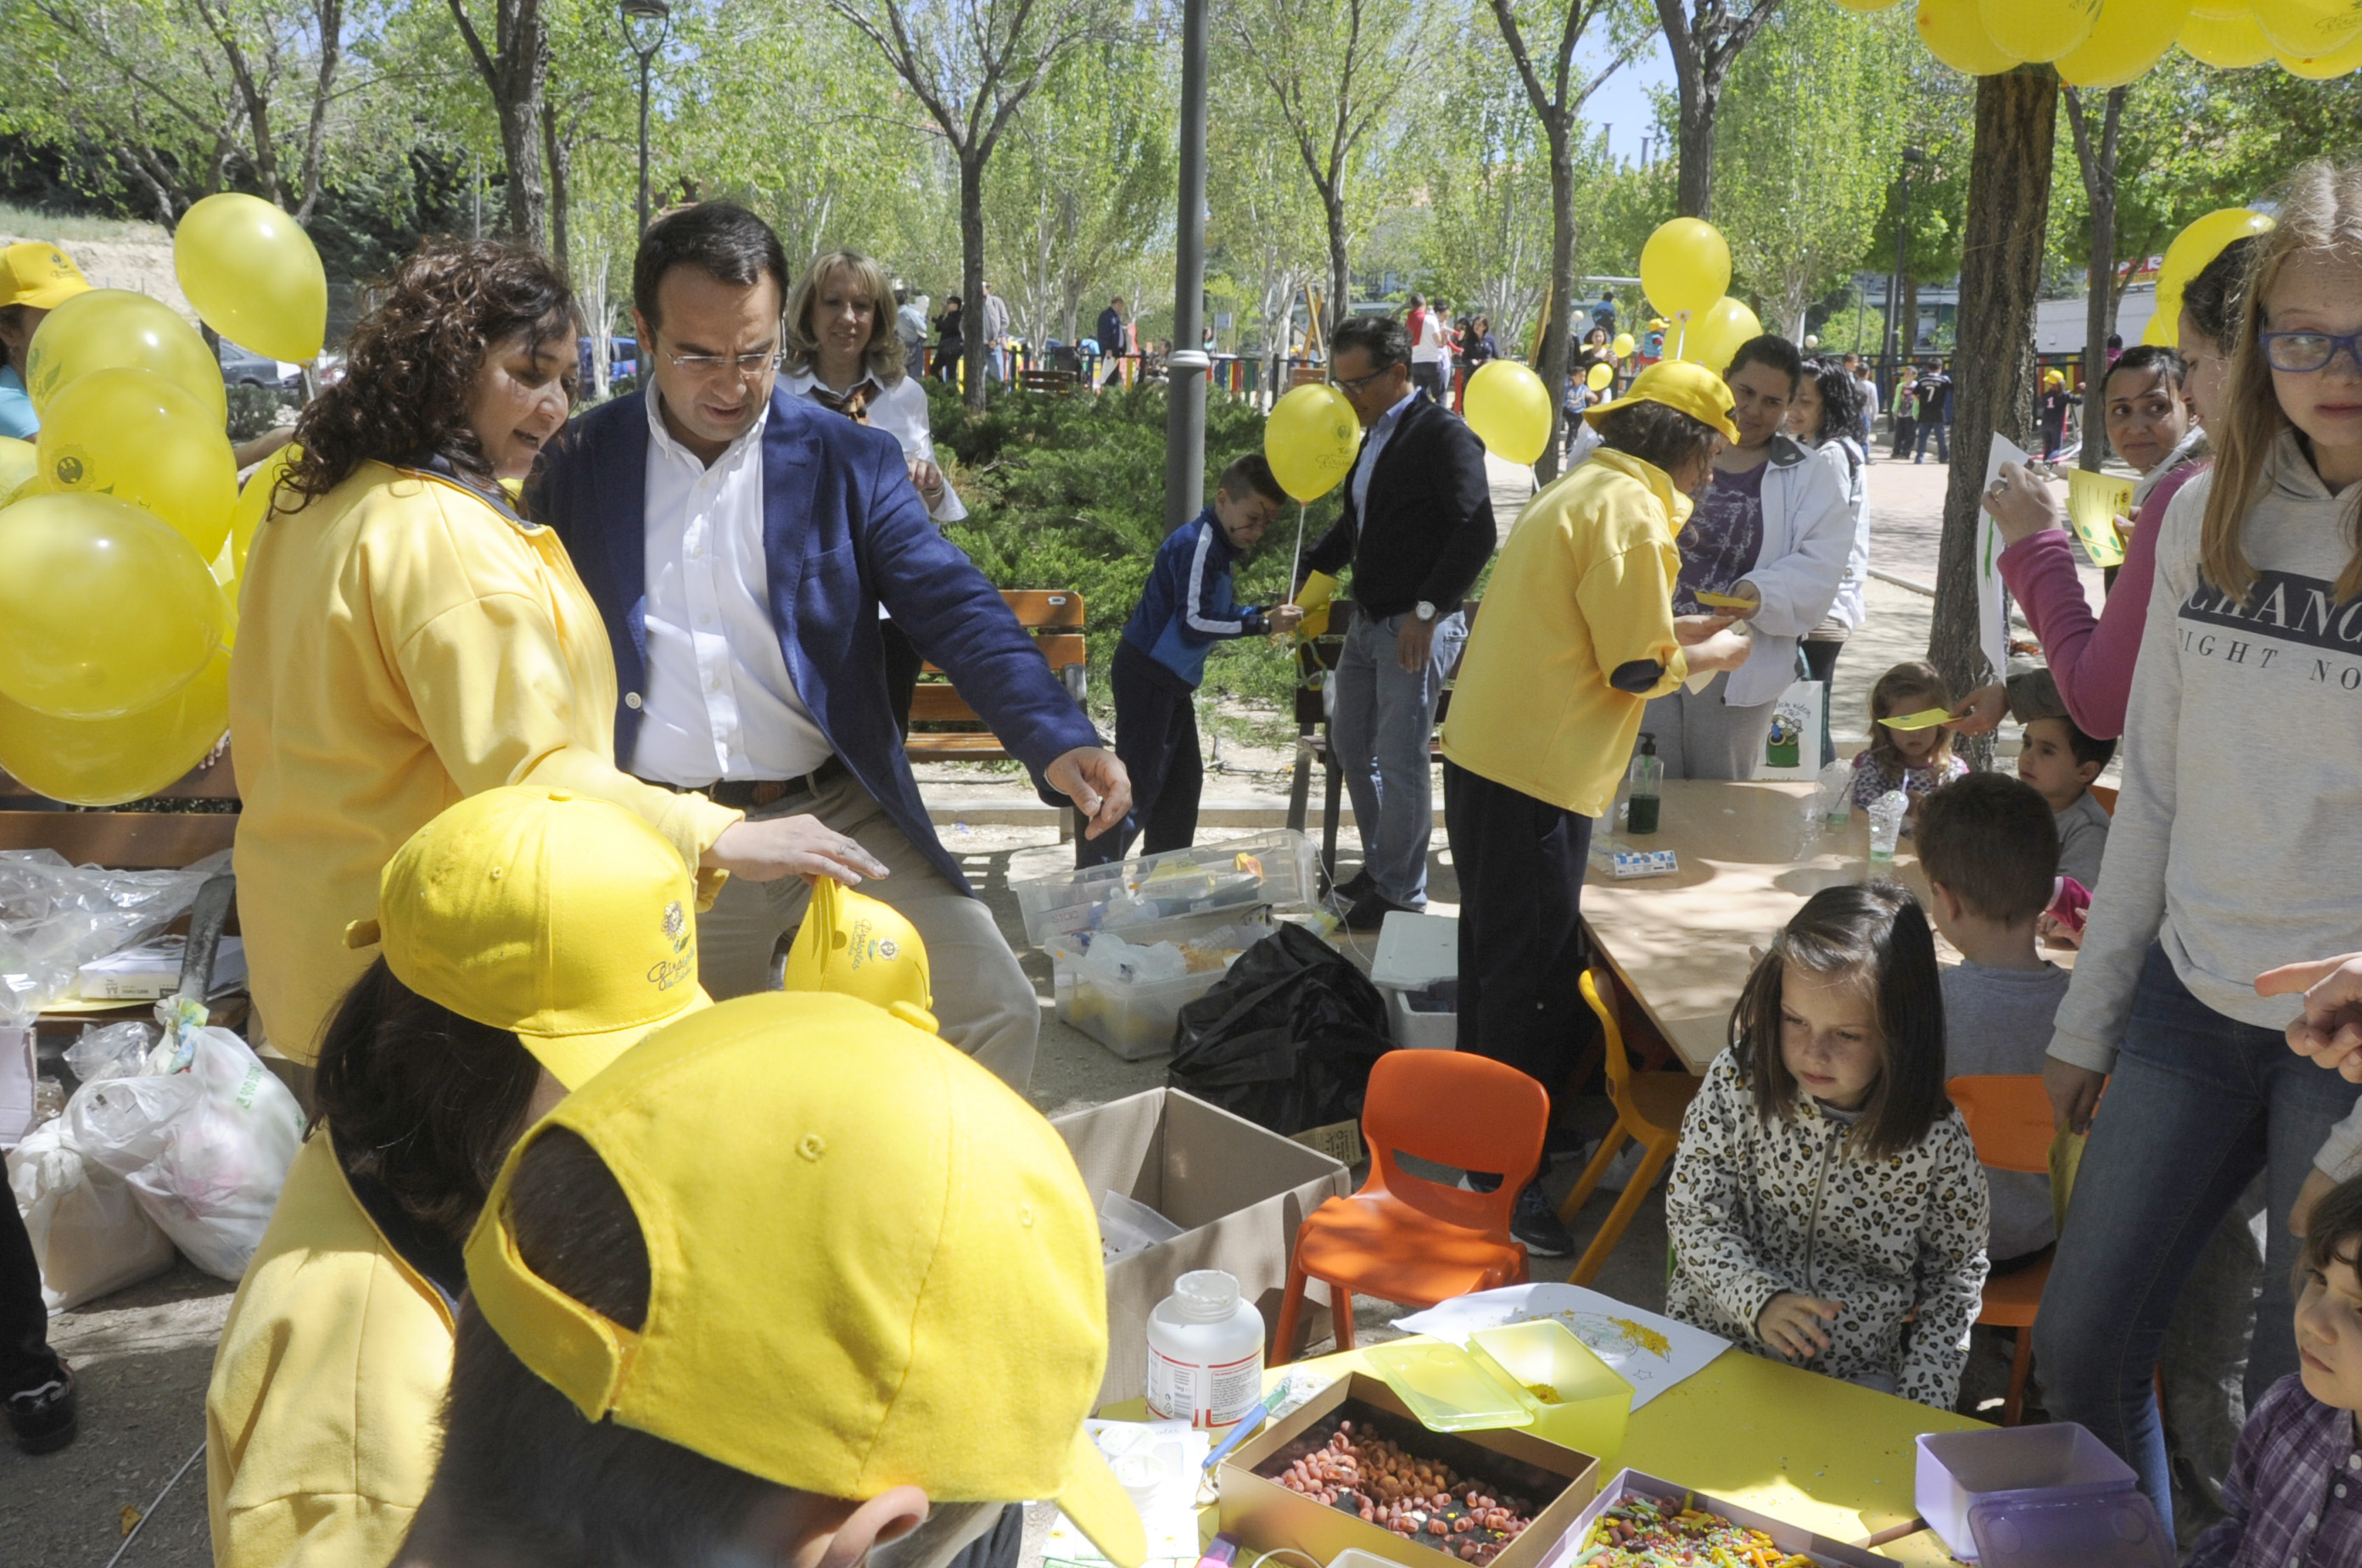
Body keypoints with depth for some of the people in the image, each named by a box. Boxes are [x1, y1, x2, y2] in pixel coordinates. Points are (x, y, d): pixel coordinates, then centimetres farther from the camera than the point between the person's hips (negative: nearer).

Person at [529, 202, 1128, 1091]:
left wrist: (1059, 743, -23)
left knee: (995, 1012, -11)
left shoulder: (850, 463, 2)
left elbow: (958, 612, -7)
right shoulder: (579, 465, 4)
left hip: (840, 817, 0)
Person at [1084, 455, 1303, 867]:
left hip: (1171, 679, 10)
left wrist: (1268, 614, 7)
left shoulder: (1216, 544, 12)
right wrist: (1262, 622, -23)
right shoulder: (1198, 543, -19)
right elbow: (1194, 621, -24)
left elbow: (1212, 613, 18)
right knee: (1139, 782, -9)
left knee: (1182, 779, 14)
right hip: (1147, 677, -10)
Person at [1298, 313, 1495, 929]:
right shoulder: (1372, 436, 13)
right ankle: (1378, 867, 33)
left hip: (1417, 628, -9)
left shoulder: (1443, 434, -13)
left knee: (1401, 761, -3)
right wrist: (1309, 574, 11)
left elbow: (1475, 532, -20)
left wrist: (1426, 612, -23)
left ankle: (1401, 893, 12)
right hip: (1367, 621, 9)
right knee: (1350, 744, 17)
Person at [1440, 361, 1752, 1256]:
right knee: (1530, 979, -3)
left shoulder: (1585, 492, 17)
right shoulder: (1629, 511, -14)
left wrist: (1680, 633, 21)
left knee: (1502, 956, 21)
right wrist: (1708, 655, 2)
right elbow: (1639, 668, -16)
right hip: (1537, 775, -11)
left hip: (1485, 753, 11)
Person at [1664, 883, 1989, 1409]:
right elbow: (1692, 1214, -7)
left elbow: (1956, 1272, 4)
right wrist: (1760, 1299, -23)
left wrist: (1922, 1399, -4)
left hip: (1858, 1372, 1)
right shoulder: (1736, 1084, -11)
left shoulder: (1937, 1141, -12)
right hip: (1715, 1341, -1)